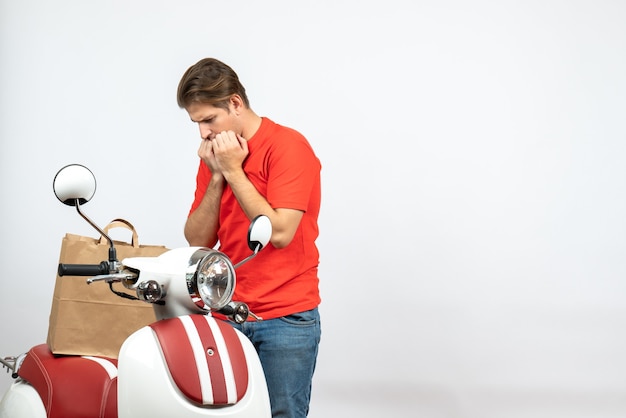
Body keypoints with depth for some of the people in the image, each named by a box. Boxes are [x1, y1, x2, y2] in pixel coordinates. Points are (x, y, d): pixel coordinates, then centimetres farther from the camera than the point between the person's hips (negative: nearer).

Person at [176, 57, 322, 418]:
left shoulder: (288, 145, -9)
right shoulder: (215, 157, 10)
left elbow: (279, 232, -19)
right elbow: (198, 240, 5)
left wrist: (234, 171, -14)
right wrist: (216, 176, -6)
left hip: (286, 319, -5)